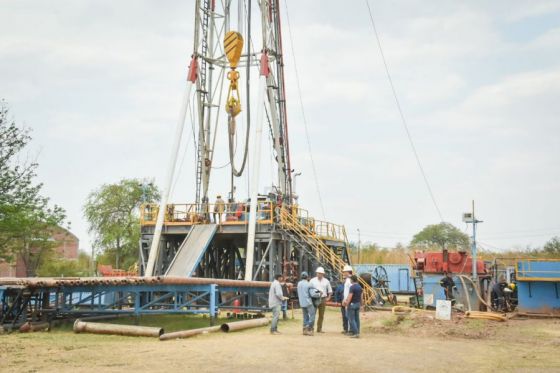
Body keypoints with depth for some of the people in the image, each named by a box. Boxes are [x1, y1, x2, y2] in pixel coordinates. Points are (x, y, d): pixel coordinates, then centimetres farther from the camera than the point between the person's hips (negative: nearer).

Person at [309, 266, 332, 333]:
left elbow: (330, 291, 16)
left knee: (321, 315, 8)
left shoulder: (326, 281, 8)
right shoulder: (312, 280, 2)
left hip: (323, 299, 3)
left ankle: (319, 329, 17)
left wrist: (328, 297, 5)